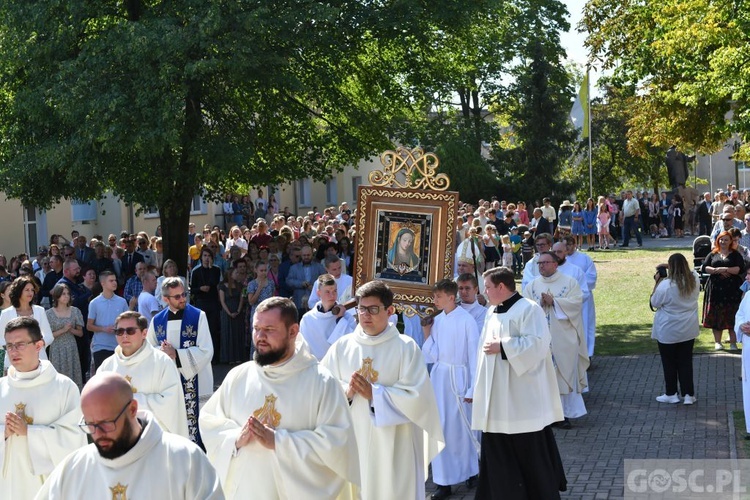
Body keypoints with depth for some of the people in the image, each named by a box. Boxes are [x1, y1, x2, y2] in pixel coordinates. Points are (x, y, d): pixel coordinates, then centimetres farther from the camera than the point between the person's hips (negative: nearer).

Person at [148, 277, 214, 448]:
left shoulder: (198, 316, -6)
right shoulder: (157, 320, 6)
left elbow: (206, 351, -11)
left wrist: (176, 354, -18)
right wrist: (162, 352, -12)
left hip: (193, 382, -4)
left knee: (193, 425, -5)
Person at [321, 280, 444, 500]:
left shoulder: (406, 347, -4)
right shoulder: (342, 346, 5)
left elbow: (417, 397, -12)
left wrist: (374, 393, -15)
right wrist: (345, 393, -14)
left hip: (392, 445, -3)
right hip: (350, 442, 3)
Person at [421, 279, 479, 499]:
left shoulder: (466, 320, -11)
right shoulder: (437, 320, 6)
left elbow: (474, 354, -9)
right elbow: (433, 355, 8)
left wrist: (473, 388, -10)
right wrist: (427, 332, -2)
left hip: (458, 377, -6)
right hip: (438, 376, 6)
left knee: (461, 428, 3)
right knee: (441, 428, 6)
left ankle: (470, 470, 25)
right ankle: (444, 481, 13)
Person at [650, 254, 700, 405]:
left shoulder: (665, 285, -24)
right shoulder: (694, 280, -7)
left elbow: (654, 303, -10)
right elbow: (688, 270, 18)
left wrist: (657, 282, -6)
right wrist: (671, 267, 12)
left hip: (668, 332, -4)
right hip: (688, 330, 5)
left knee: (669, 363, 11)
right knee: (686, 362, 13)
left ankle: (671, 394, 20)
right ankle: (688, 394, 15)